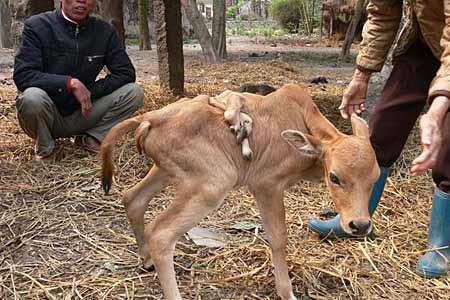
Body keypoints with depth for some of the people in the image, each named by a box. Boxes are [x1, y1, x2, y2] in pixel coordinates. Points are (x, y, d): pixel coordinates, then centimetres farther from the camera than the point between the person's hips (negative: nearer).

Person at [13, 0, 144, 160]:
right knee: (32, 97, -36)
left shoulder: (104, 31, -2)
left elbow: (126, 73, -2)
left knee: (134, 92, -13)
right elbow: (22, 75, -19)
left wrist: (89, 92, -13)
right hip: (49, 113, -3)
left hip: (82, 114, 3)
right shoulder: (37, 26, -10)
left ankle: (90, 138, 3)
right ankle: (44, 145, -4)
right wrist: (70, 83, -27)